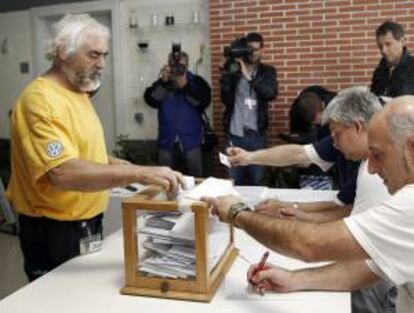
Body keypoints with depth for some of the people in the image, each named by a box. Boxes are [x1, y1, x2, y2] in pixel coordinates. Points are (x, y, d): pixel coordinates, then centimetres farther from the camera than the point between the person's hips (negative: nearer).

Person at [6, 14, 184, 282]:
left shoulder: (78, 93, 8)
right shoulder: (41, 100, -22)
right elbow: (62, 172, -35)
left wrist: (114, 164, 3)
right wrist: (138, 173, -40)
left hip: (87, 225, 9)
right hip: (56, 232, -9)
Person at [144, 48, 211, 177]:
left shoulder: (196, 81, 2)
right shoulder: (162, 83, 5)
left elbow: (204, 102, -13)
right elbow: (151, 100, -11)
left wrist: (185, 86, -23)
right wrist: (163, 81, -22)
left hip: (191, 141, -1)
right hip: (167, 141, 1)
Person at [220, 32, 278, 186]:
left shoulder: (267, 71, 7)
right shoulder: (234, 69, 4)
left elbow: (271, 94, -13)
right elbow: (226, 100, -4)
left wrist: (249, 76, -22)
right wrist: (226, 75, -16)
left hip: (256, 134, 1)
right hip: (235, 133, 0)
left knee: (257, 180, 5)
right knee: (234, 180, 4)